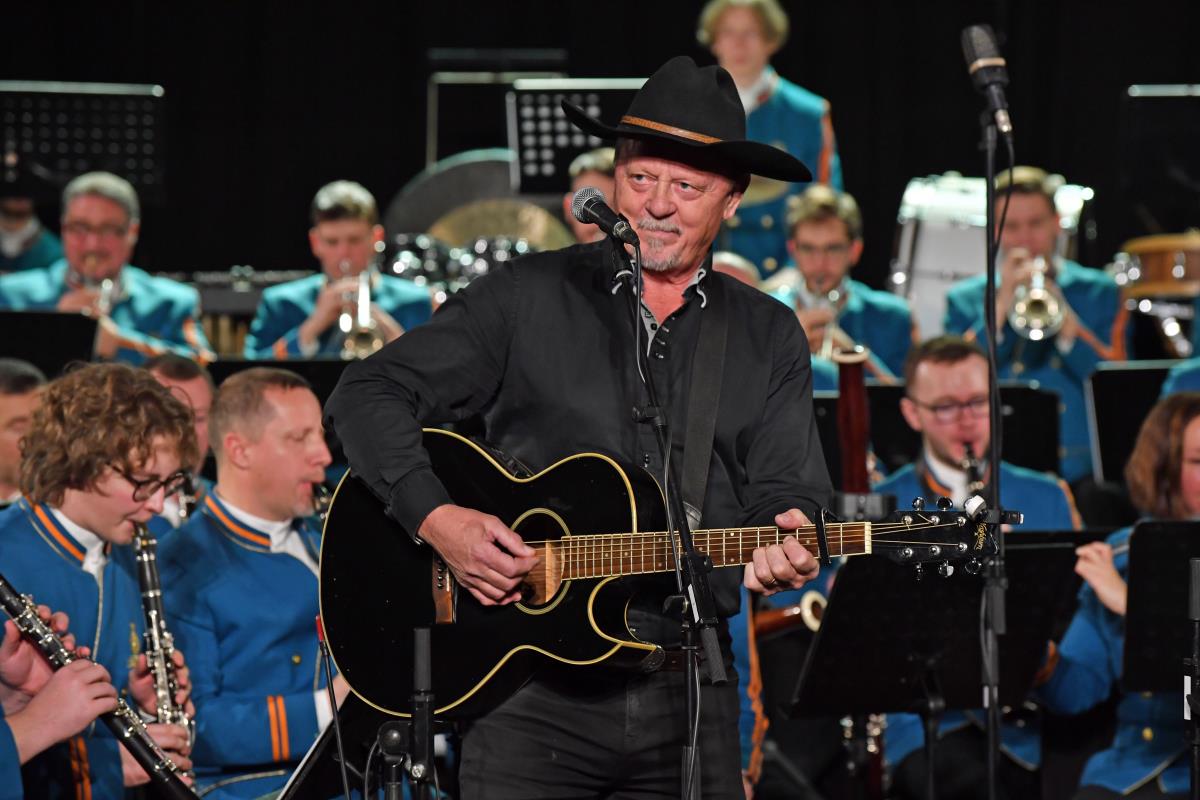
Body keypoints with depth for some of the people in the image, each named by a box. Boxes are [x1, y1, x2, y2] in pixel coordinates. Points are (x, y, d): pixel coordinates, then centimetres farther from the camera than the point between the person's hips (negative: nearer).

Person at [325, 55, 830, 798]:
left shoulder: (769, 338, 12)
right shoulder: (527, 298, 3)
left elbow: (788, 491, 6)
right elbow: (367, 395, 0)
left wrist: (783, 545, -19)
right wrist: (436, 519, -14)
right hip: (532, 688, -2)